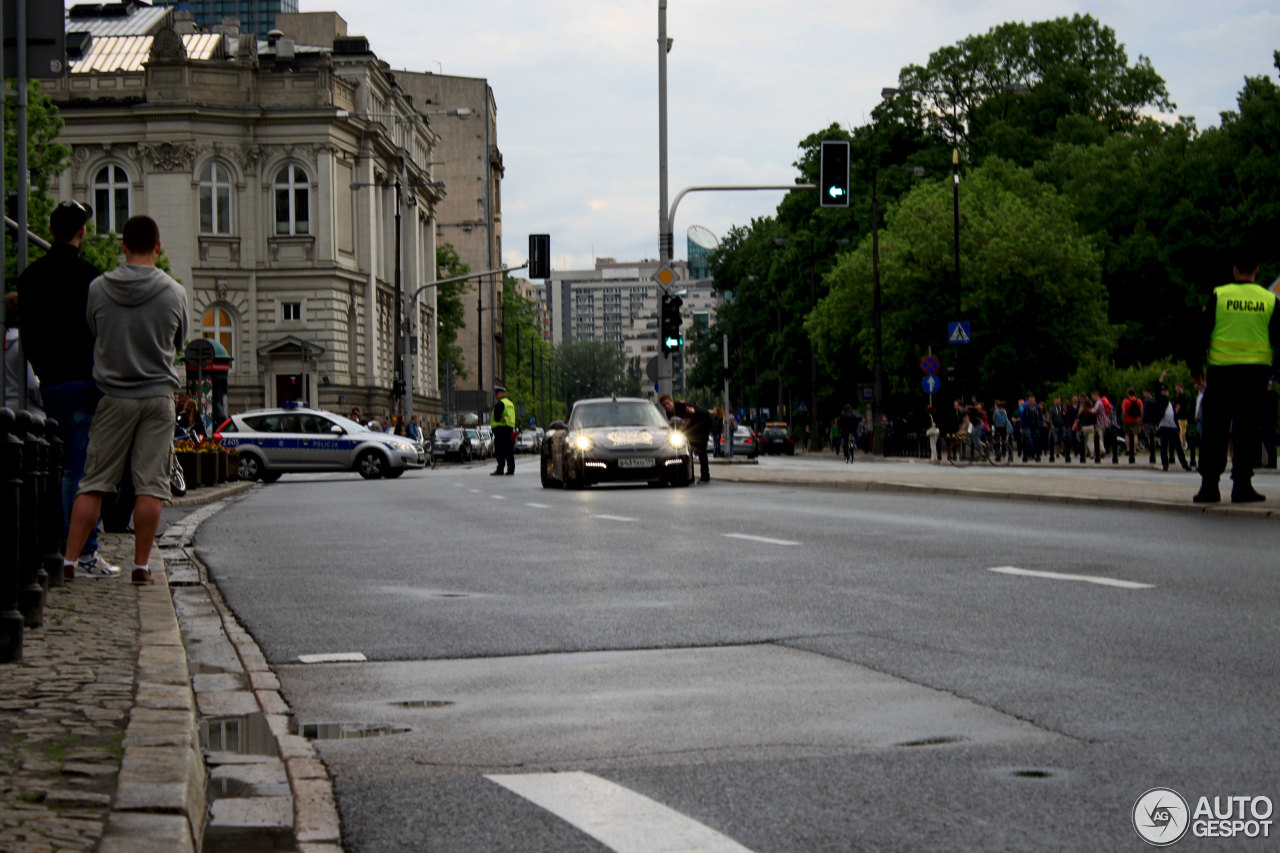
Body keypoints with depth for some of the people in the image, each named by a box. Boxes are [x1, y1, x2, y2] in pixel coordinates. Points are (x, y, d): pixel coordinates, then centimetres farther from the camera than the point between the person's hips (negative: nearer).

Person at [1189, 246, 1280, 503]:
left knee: (1214, 429, 4)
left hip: (1221, 371, 0)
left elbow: (1202, 333, 0)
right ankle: (1241, 486, 1)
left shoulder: (1219, 296, -1)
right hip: (1256, 372, 1)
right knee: (1247, 429, 4)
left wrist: (1196, 366, 8)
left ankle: (1209, 485, 3)